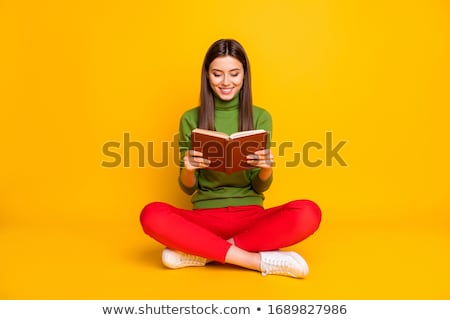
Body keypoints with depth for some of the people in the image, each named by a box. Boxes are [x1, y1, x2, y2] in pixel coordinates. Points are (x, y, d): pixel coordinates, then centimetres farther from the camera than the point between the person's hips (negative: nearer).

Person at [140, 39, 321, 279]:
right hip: (205, 215, 0)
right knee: (152, 215, -30)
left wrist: (267, 168, -20)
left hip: (250, 215, 1)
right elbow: (188, 189, 4)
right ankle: (261, 260, -25)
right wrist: (188, 170, -18)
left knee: (308, 213, -29)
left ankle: (200, 252, -21)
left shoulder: (260, 117, 3)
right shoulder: (190, 119, 3)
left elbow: (260, 187, 3)